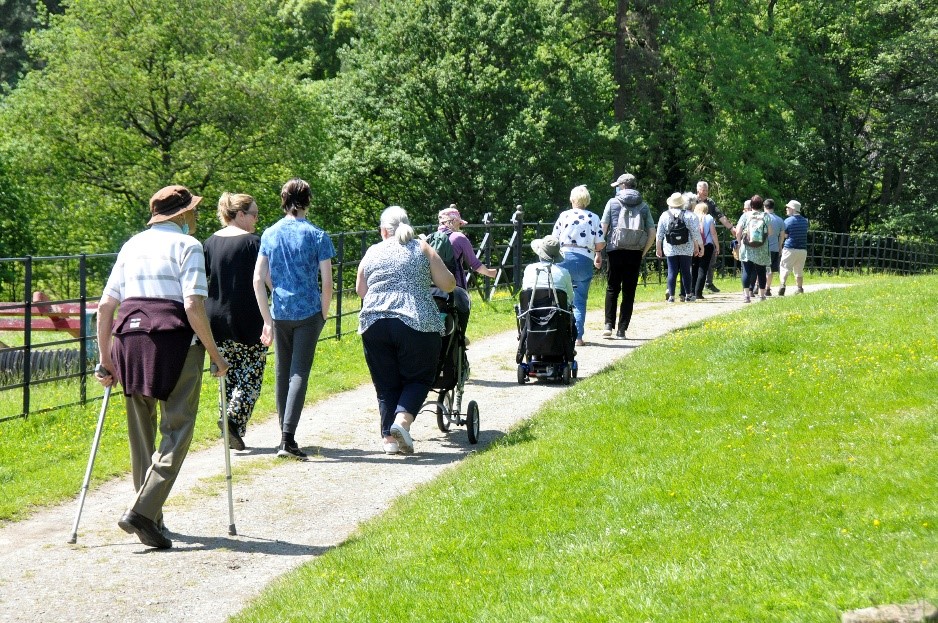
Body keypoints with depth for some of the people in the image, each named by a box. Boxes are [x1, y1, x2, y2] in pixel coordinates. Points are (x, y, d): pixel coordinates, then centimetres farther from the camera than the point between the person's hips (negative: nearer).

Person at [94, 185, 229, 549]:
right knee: (176, 431, -2)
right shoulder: (187, 246, 0)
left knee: (141, 433, 15)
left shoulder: (132, 245, 17)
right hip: (175, 340, -6)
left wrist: (105, 359, 17)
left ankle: (151, 519, 21)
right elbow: (194, 306, -11)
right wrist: (215, 354, -3)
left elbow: (105, 306, 12)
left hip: (129, 335, 6)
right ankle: (142, 512, -16)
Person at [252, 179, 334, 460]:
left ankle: (286, 436, 20)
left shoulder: (270, 234, 5)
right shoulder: (317, 236, -5)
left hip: (280, 312, 3)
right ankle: (287, 439, -17)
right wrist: (324, 316, 5)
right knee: (299, 373, -5)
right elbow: (327, 283, -8)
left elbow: (258, 279, 1)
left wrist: (267, 319, 5)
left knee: (282, 373, 14)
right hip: (308, 312, -3)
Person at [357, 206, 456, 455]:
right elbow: (448, 285, 7)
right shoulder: (423, 249, 8)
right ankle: (402, 420, -14)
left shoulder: (372, 253, 13)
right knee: (419, 378, 8)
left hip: (374, 324, 2)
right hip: (417, 323, -2)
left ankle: (390, 437, 6)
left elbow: (360, 291, 21)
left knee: (386, 385, 11)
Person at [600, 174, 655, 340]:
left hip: (615, 251, -1)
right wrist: (643, 252, 14)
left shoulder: (613, 203, 1)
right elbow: (652, 233, 5)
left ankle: (609, 325, -2)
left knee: (612, 288, 10)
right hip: (635, 253, 1)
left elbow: (603, 228, -3)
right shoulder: (643, 206, 9)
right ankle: (622, 329, 3)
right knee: (629, 292, 6)